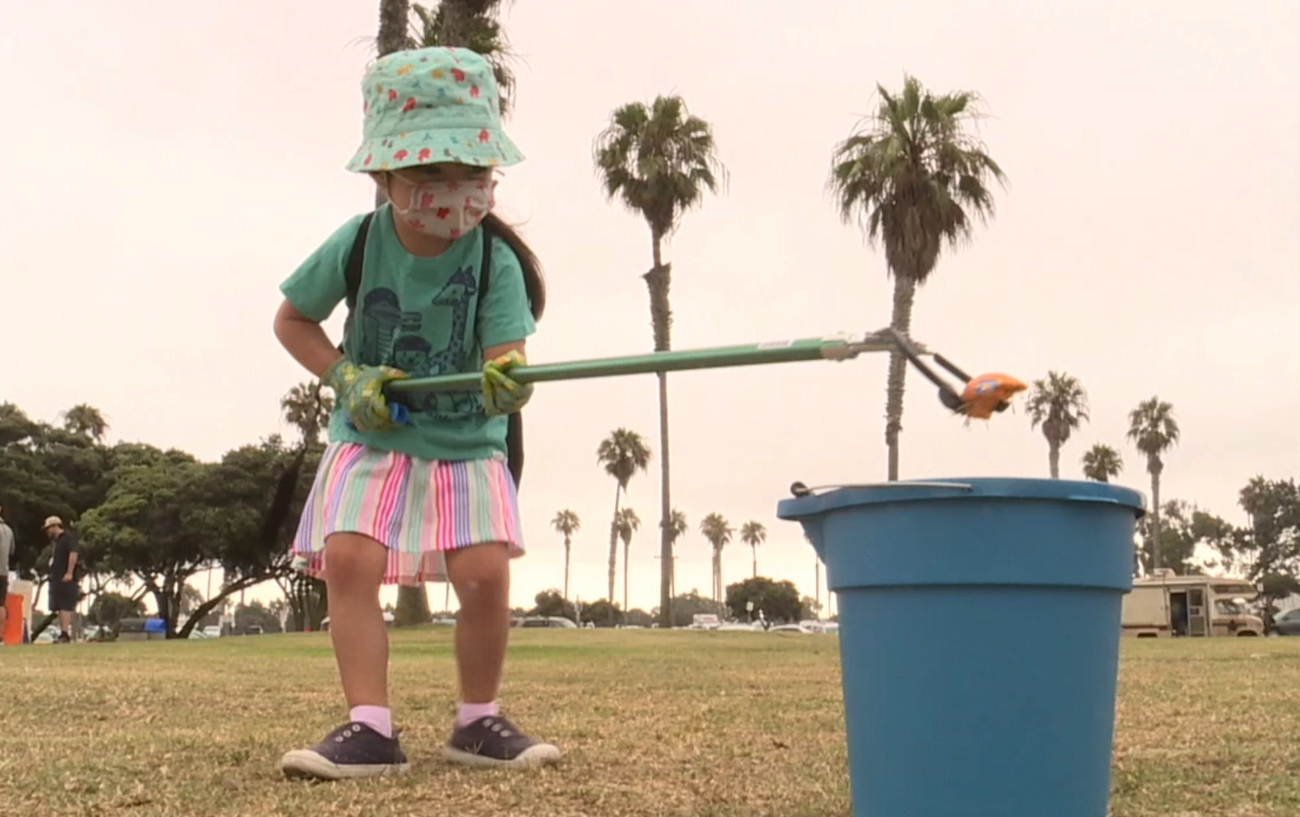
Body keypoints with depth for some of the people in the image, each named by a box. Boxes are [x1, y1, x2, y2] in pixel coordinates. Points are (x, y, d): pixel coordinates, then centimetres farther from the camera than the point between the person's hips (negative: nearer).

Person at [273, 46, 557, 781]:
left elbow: (505, 359, -21)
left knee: (487, 574, -14)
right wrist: (346, 377, -11)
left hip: (467, 444, -1)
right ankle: (371, 727, -9)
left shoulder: (496, 260, -14)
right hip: (372, 437, 1)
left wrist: (508, 386, -45)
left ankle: (478, 722, 7)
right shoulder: (356, 242, -10)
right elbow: (292, 320, 5)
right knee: (349, 562, -18)